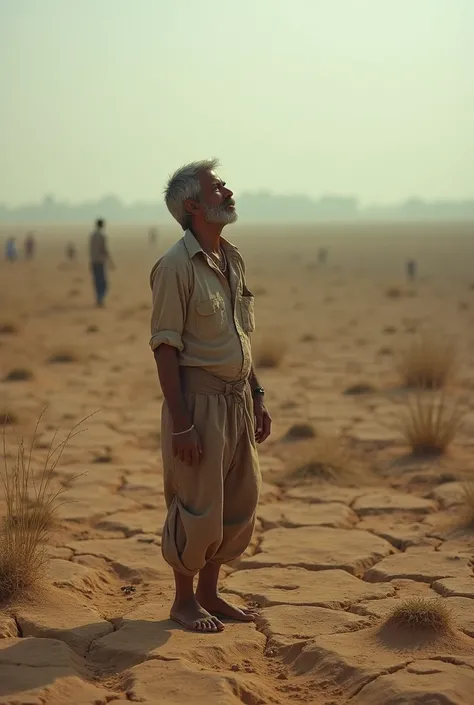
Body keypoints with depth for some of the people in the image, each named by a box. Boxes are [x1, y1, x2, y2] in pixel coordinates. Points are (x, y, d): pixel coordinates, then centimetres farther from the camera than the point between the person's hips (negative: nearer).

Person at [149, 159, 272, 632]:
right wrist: (181, 423, -19)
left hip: (237, 397, 8)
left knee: (240, 503, 13)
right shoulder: (176, 265, -14)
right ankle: (184, 600, 18)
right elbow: (165, 346, -16)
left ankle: (209, 592, 28)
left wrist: (257, 398, 16)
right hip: (198, 398, -8)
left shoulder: (232, 259, 11)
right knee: (196, 506, 0)